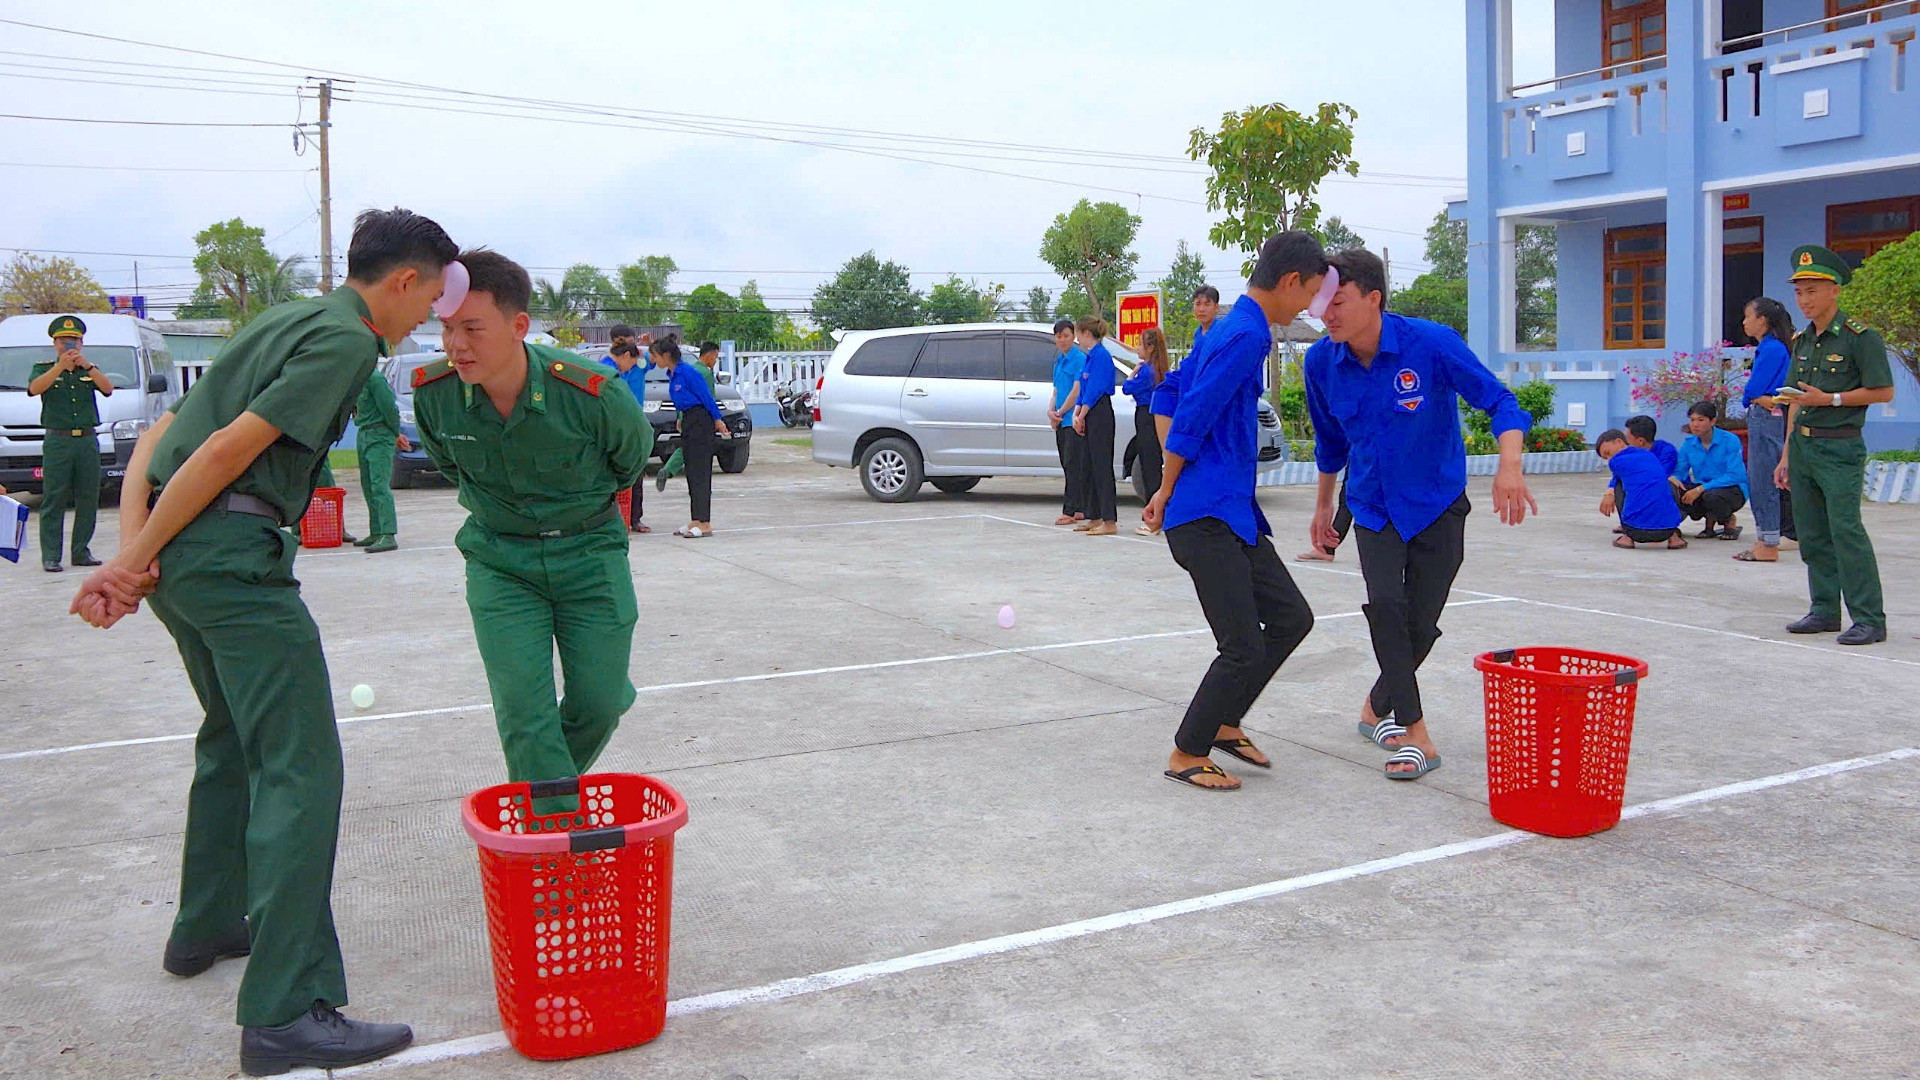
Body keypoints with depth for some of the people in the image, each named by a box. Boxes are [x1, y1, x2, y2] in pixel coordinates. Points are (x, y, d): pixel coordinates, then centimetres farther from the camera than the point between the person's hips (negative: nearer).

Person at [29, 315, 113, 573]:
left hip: (88, 440, 3)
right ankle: (50, 557, -5)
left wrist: (87, 366, -12)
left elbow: (108, 389, -1)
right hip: (57, 441, -3)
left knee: (88, 500, 4)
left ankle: (81, 552, 12)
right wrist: (61, 366, -16)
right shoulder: (43, 368, 11)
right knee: (53, 501, -5)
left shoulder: (89, 371, 18)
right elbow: (34, 389, -10)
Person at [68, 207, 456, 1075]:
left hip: (179, 555, 10)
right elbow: (230, 450, -15)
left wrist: (132, 551, 5)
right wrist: (134, 561, -9)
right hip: (233, 553, -10)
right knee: (298, 768, -10)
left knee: (232, 740, 26)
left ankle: (205, 927, 41)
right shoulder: (346, 340, -8)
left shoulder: (282, 323, 22)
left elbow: (154, 439, 16)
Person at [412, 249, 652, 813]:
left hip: (589, 550, -1)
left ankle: (543, 789, 32)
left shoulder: (595, 395, -25)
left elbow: (632, 458, 0)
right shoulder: (433, 392, -16)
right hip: (498, 559, 1)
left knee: (600, 701, 3)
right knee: (522, 707, -9)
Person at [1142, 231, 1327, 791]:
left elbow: (1171, 393, 23)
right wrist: (1168, 492, -6)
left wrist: (1170, 489, 21)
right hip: (1207, 517, -10)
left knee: (1291, 618, 13)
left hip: (1234, 514, 10)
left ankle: (1222, 724, 24)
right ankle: (1186, 754, 10)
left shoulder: (1229, 327, 16)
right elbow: (1191, 419, -19)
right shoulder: (1247, 335, -15)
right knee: (1244, 649, -6)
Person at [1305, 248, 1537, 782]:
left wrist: (1509, 465, -35)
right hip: (1373, 507, 2)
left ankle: (1377, 708, 29)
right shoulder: (1321, 361, -9)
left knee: (1421, 624, 2)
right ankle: (1416, 735, -12)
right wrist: (1323, 504, 19)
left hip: (1437, 504, -1)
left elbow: (1498, 400, -17)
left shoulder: (1431, 343, -20)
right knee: (1386, 605, -20)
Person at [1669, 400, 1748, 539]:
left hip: (1732, 490, -5)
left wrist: (1701, 489, -30)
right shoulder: (1689, 443, 1)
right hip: (1702, 488, 5)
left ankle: (1729, 521, -1)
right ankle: (1710, 521, 2)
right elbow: (1679, 471, 3)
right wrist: (1673, 478, -25)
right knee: (1672, 490, -24)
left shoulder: (1730, 440, -15)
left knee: (1712, 496, -39)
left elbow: (1735, 476, -22)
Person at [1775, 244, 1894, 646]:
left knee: (1846, 530, -11)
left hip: (1839, 449, -7)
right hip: (1802, 445, 7)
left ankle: (1869, 618, -6)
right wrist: (1786, 456, 16)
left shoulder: (1860, 337, -7)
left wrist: (1830, 399, -14)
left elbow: (1883, 391, -10)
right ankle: (1825, 610, 17)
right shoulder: (1802, 341, 14)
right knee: (1812, 535, 9)